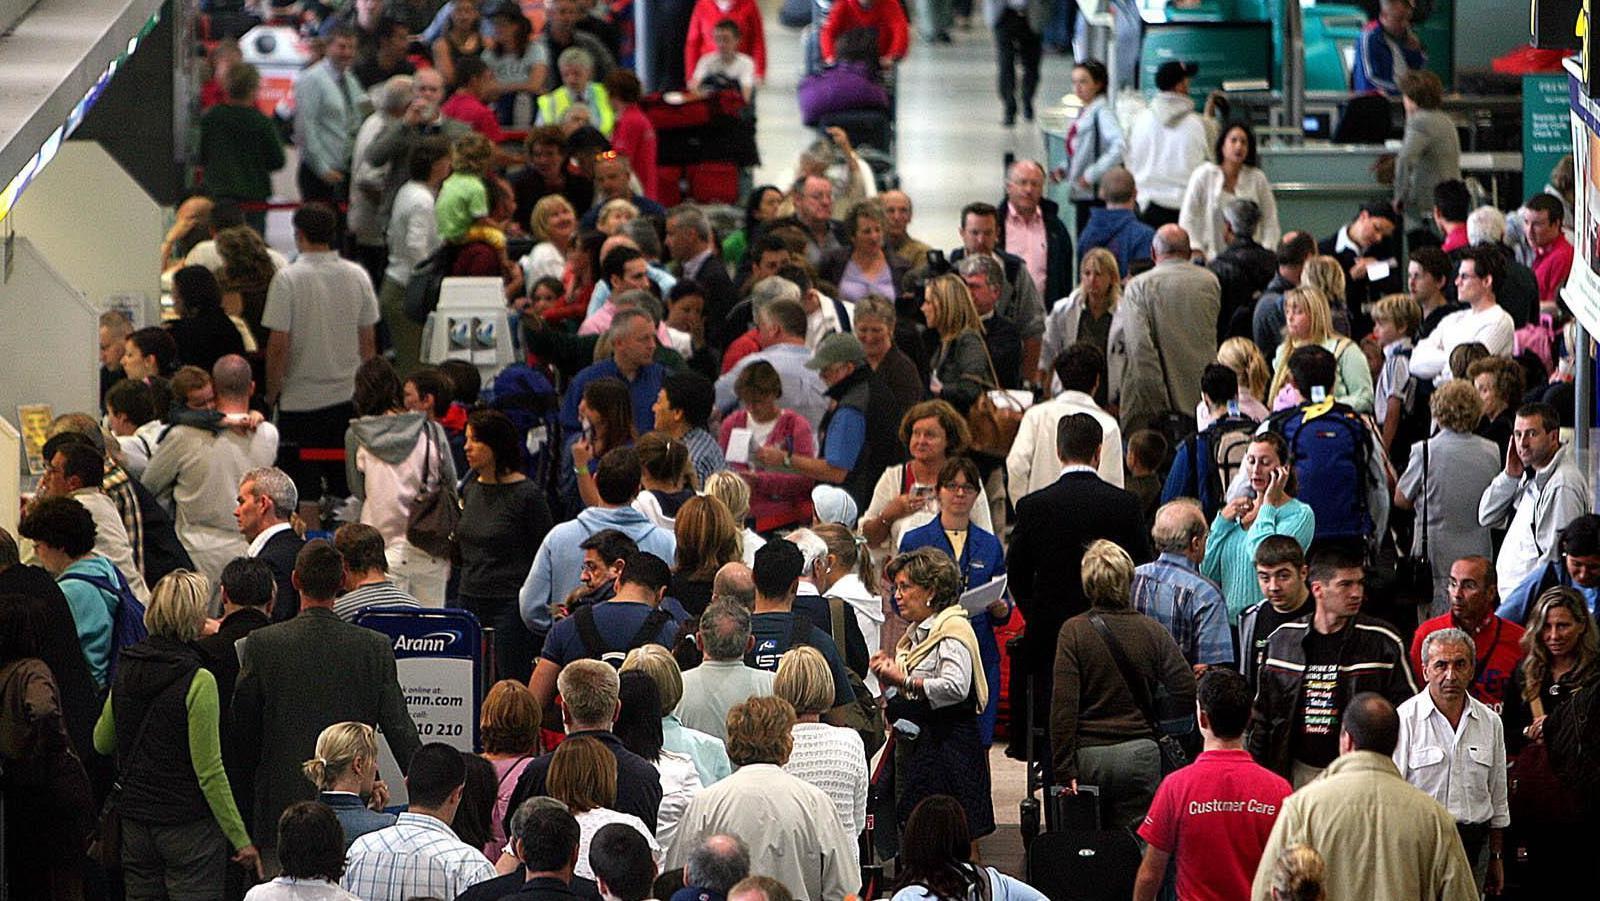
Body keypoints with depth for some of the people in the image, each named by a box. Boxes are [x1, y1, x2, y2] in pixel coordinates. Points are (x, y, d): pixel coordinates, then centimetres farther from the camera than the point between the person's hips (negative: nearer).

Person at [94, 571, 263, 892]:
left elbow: (102, 743, 16)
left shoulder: (125, 672, 2)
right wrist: (241, 840, -12)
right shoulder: (198, 682, -16)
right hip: (189, 828, -6)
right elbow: (209, 772, -17)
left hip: (134, 826, 6)